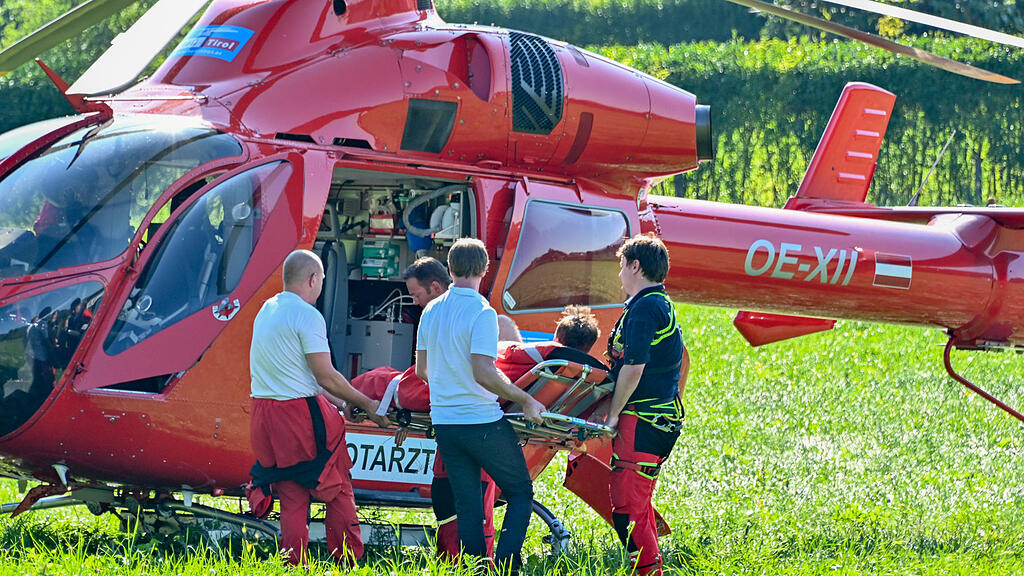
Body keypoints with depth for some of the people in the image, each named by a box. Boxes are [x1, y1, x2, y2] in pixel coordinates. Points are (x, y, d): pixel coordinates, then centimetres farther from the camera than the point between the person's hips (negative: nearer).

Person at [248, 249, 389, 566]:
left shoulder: (266, 311, 15)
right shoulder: (307, 316, -12)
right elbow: (326, 377, -12)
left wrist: (337, 401, 24)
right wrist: (367, 404, 1)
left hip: (264, 417, 8)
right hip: (301, 412, -8)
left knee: (291, 498, 11)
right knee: (339, 491, 4)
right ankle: (349, 563, 5)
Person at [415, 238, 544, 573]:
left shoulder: (431, 311, 6)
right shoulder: (482, 313, -15)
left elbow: (421, 370, 14)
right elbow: (483, 373, -22)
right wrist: (526, 401, -14)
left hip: (444, 422, 6)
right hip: (483, 422, -6)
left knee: (467, 507, 12)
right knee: (520, 493, 7)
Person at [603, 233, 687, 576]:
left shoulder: (644, 308, -15)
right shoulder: (663, 304, 17)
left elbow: (633, 367, -20)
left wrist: (614, 413, -11)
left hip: (641, 419, -10)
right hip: (663, 417, 10)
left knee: (626, 505, -10)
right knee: (637, 501, 17)